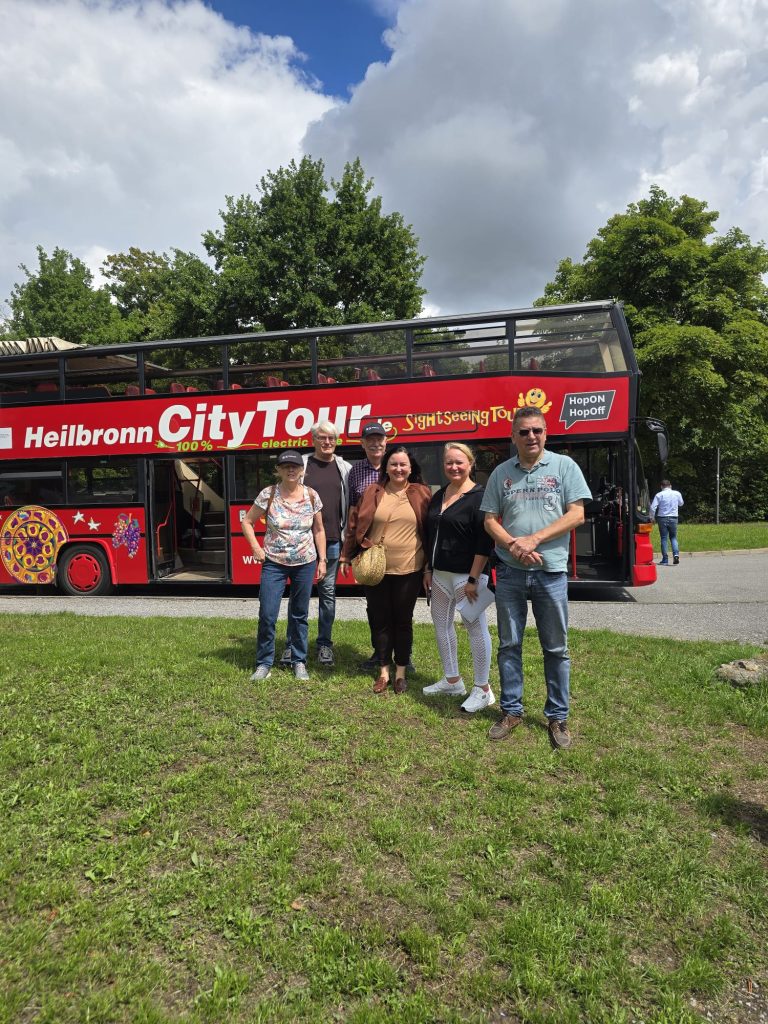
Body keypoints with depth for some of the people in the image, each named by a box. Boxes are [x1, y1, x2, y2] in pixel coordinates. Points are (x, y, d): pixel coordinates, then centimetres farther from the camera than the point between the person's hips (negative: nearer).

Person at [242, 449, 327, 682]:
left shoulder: (311, 496, -2)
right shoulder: (268, 494, -7)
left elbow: (319, 530, 6)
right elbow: (247, 522, 3)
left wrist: (322, 560, 3)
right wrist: (256, 548, -7)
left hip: (305, 563, 1)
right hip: (273, 563, -1)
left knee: (299, 615, 11)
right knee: (267, 615, -3)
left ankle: (299, 662, 25)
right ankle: (264, 664, 14)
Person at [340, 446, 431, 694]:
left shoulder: (422, 494, 0)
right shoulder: (372, 492, 2)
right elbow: (355, 526, 6)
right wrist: (346, 557, 6)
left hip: (409, 570, -1)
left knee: (403, 621, 10)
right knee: (379, 620, 9)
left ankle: (400, 672, 23)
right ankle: (383, 672, 23)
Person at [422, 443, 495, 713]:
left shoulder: (479, 497, -12)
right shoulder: (438, 497, 12)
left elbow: (485, 543, -16)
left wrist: (473, 579, -19)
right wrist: (428, 569, 15)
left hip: (467, 574, -8)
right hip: (440, 573, 8)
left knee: (475, 627, -1)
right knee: (441, 624, 14)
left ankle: (483, 690, 10)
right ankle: (452, 680, 28)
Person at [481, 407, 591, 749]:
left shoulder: (564, 466, 1)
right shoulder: (501, 473, 7)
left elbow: (576, 514, -6)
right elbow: (490, 520, 6)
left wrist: (535, 539, -15)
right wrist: (514, 547, -12)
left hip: (551, 572, -2)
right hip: (510, 571, 2)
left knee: (556, 648, 6)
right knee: (509, 645, 10)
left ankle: (558, 717, 20)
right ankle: (511, 711, 23)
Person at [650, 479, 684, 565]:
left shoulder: (659, 495, -6)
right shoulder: (677, 493, 3)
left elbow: (653, 507, -11)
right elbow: (681, 503, 22)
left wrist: (652, 517, 1)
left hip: (662, 518, -2)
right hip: (673, 518, 2)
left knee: (664, 538, 4)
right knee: (673, 537, 13)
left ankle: (665, 559, 5)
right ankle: (676, 554, -11)